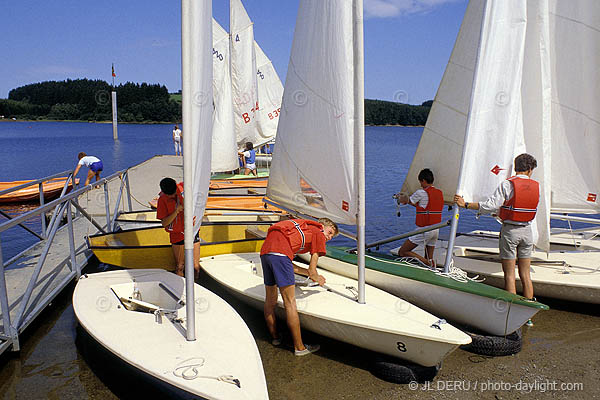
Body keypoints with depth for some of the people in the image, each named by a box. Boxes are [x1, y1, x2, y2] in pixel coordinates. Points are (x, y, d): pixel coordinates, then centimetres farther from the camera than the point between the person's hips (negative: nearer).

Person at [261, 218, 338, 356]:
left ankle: (275, 338, 37)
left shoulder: (302, 229, 33)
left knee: (270, 299, 20)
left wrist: (308, 273, 35)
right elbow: (312, 271, 7)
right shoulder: (319, 234, 12)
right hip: (280, 251, -9)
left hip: (265, 249, 9)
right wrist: (317, 278, 28)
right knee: (290, 302, -1)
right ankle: (299, 347, 8)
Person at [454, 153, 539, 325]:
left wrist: (465, 204, -13)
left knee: (509, 274, 2)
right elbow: (533, 211, 13)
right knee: (525, 274, 12)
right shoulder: (536, 186, 3)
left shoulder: (507, 184, -12)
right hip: (527, 230, 5)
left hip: (510, 230, -5)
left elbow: (490, 206, -19)